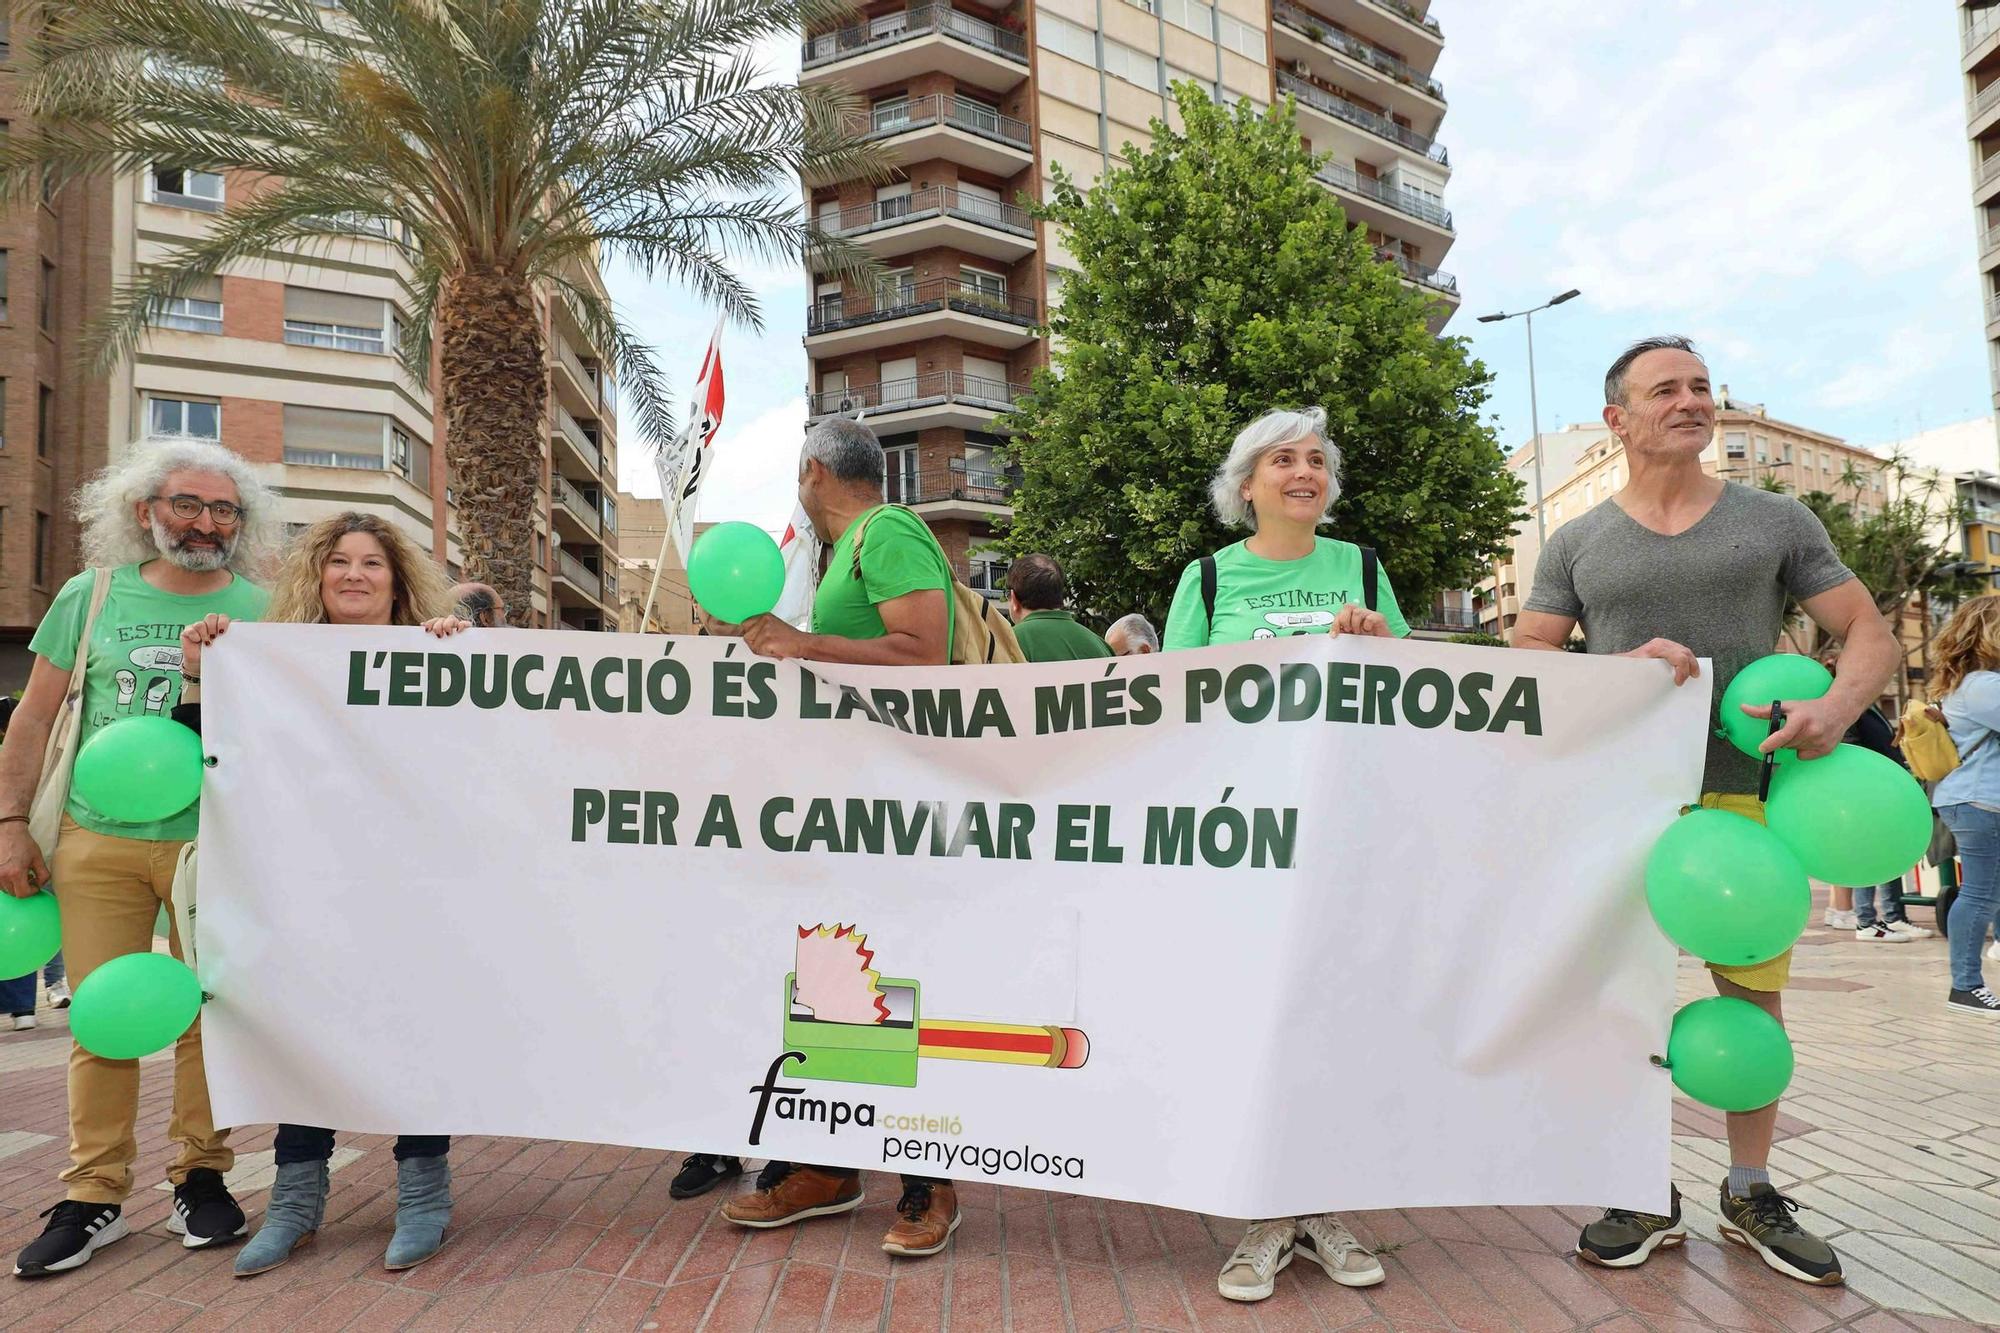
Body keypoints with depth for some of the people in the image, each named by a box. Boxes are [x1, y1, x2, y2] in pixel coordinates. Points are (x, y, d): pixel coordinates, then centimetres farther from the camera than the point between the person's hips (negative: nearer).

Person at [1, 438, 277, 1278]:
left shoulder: (260, 611, 4)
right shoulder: (91, 597, 6)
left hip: (214, 846, -1)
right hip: (97, 844, 1)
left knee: (208, 1013, 4)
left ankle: (200, 1179, 17)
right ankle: (94, 1196, 16)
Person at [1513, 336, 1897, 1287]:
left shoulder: (1776, 521, 9)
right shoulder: (1575, 545, 8)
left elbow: (1871, 634, 8)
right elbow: (1524, 663, 4)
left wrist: (1836, 707, -13)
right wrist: (1625, 666, -14)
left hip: (1747, 791, 1)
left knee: (1754, 992, 6)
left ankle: (1750, 1194, 25)